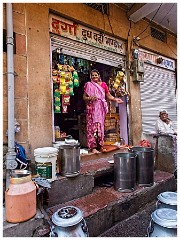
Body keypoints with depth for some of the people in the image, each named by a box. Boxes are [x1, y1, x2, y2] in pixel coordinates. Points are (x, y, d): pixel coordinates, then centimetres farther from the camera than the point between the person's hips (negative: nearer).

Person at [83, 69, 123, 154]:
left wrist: (115, 99, -3)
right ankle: (93, 147, -5)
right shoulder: (88, 84, 6)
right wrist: (89, 98, -15)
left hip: (101, 108, 3)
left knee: (100, 126, 5)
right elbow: (84, 97, 4)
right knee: (92, 126, -8)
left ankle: (100, 145, 15)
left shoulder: (103, 84, 13)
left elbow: (108, 96, 13)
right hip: (92, 108, -3)